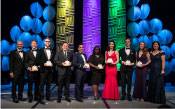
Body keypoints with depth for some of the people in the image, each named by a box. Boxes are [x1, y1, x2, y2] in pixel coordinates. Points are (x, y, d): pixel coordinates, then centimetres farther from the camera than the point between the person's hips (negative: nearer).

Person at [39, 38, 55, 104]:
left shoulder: (52, 51, 15)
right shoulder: (41, 50, 5)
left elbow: (53, 59, 12)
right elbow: (39, 59, -2)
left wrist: (52, 64, -7)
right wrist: (44, 64, -15)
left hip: (50, 69, 4)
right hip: (43, 69, -4)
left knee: (48, 84, 11)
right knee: (42, 84, -4)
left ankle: (48, 97, 22)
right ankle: (41, 98, 0)